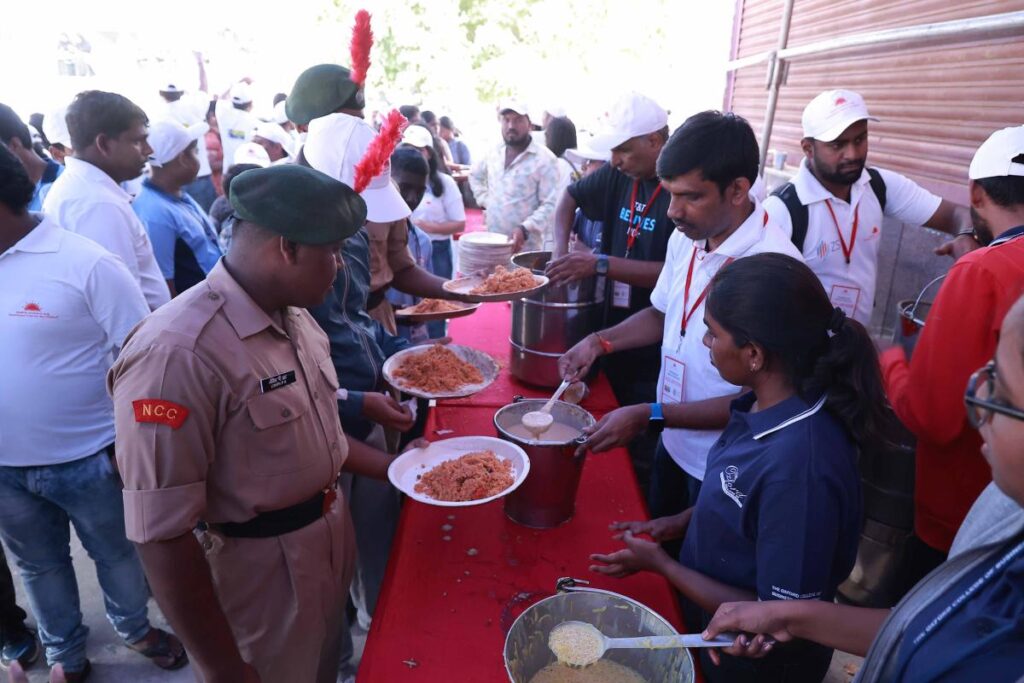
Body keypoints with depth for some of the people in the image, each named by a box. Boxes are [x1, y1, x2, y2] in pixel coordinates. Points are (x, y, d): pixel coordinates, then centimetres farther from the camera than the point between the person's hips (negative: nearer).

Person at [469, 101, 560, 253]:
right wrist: (485, 200, 14)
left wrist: (525, 229, -26)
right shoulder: (493, 153, 10)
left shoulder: (544, 158, -9)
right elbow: (475, 175, 30)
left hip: (526, 247, -5)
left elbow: (550, 204, -14)